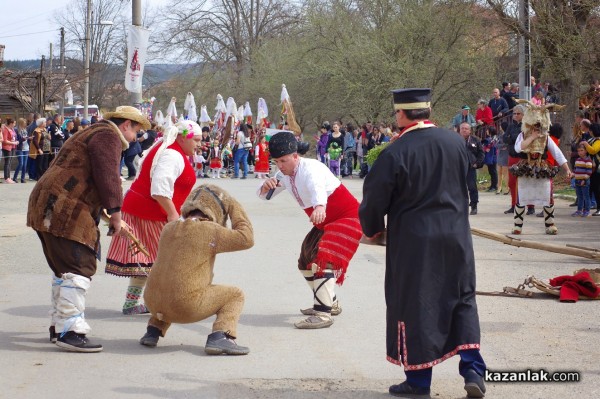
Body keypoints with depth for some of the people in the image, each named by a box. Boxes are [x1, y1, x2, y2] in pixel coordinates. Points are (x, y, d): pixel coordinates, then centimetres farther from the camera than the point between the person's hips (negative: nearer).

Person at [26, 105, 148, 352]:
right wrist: (115, 212, -13)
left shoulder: (94, 134, 28)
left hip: (47, 209, 11)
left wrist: (114, 218, 33)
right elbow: (107, 175, -17)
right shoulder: (109, 137, -5)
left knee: (63, 270, 17)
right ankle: (70, 332, -15)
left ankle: (59, 327, 23)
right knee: (79, 269, -12)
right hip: (63, 211, -11)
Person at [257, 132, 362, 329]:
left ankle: (323, 314, -27)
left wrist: (319, 206, -72)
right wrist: (266, 187, -24)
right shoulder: (285, 175, -1)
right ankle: (330, 303, 34)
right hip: (326, 223, 10)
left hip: (347, 217, -10)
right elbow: (263, 195, 2)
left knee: (323, 260, -25)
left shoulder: (310, 168, -27)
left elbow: (317, 187, -49)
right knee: (306, 259, 18)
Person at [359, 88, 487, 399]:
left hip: (413, 243, -4)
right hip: (456, 238, 4)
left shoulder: (395, 154, -16)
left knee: (415, 306, 7)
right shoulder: (456, 143, -1)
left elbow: (375, 198, -7)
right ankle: (473, 371, 6)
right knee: (462, 302, 14)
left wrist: (372, 229, 10)